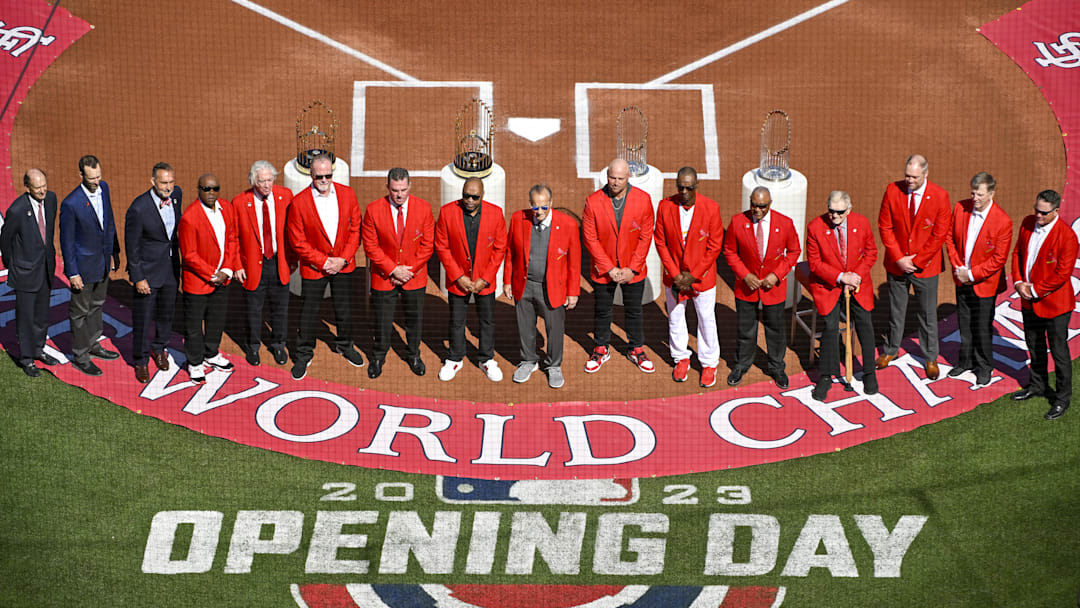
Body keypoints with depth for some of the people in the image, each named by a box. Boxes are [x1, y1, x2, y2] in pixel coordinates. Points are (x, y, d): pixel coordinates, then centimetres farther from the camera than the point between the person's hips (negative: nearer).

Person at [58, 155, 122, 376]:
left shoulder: (103, 188, -5)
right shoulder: (71, 204, -26)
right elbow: (66, 240, -18)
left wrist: (114, 251, 14)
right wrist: (72, 273, -15)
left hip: (103, 261, 7)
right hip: (83, 265, -7)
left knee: (97, 305, 23)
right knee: (80, 311, 8)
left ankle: (93, 345, 41)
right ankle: (80, 357, 22)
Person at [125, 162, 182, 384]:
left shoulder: (176, 194, -8)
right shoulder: (138, 209, -26)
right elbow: (132, 246, -17)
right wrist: (138, 278, -14)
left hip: (170, 267, 6)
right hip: (147, 269, -6)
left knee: (166, 313, 21)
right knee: (142, 318, 7)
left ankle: (158, 348, 45)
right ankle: (141, 361, 26)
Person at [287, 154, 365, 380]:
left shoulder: (347, 194, -6)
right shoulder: (299, 202, -15)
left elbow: (355, 229, -1)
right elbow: (297, 241, -12)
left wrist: (343, 259, -10)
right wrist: (323, 261, -14)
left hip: (343, 265, 3)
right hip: (313, 267, -3)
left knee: (344, 309, 16)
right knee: (309, 312, 7)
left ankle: (344, 345, 39)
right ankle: (304, 355, 23)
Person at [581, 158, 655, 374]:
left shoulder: (643, 200, -11)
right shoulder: (593, 201, -13)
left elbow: (645, 237, -7)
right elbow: (590, 239, -10)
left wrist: (632, 269, -11)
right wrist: (609, 269, -13)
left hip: (633, 270, 0)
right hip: (603, 270, 0)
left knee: (634, 311, 13)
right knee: (602, 311, 14)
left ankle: (636, 350, 31)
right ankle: (601, 349, 32)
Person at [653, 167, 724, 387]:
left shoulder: (711, 208, -15)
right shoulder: (665, 206, -10)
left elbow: (714, 246, -11)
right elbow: (660, 242, -4)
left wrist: (693, 275, -13)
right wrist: (675, 274, -10)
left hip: (702, 276, -2)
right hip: (674, 276, 2)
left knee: (706, 320, 9)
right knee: (675, 318, 15)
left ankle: (709, 364, 25)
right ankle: (681, 359, 35)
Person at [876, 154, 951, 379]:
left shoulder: (939, 196, -13)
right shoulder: (893, 190, -8)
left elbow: (939, 234, -11)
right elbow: (885, 226, -4)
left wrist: (916, 261, -12)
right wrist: (898, 258, -11)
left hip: (925, 265, -2)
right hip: (896, 264, 2)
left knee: (928, 313, 9)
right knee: (896, 309, 17)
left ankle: (931, 358, 24)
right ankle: (891, 350, 35)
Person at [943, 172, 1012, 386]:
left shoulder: (1003, 221, -21)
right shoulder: (960, 208, -8)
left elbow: (999, 259, -17)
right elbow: (950, 238, 4)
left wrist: (972, 274, -16)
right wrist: (957, 267, -6)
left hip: (984, 282, -4)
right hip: (962, 280, 4)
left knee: (983, 327, 7)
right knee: (964, 323, 18)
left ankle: (984, 367, 26)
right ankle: (966, 361, 35)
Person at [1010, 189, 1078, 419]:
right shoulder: (1028, 223, -1)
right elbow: (1017, 253, 9)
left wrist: (1035, 290, -16)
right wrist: (1018, 283, -4)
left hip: (1054, 302, -7)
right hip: (1029, 299, 7)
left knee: (1059, 351, 3)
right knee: (1034, 345, 22)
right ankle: (1038, 385, 41)